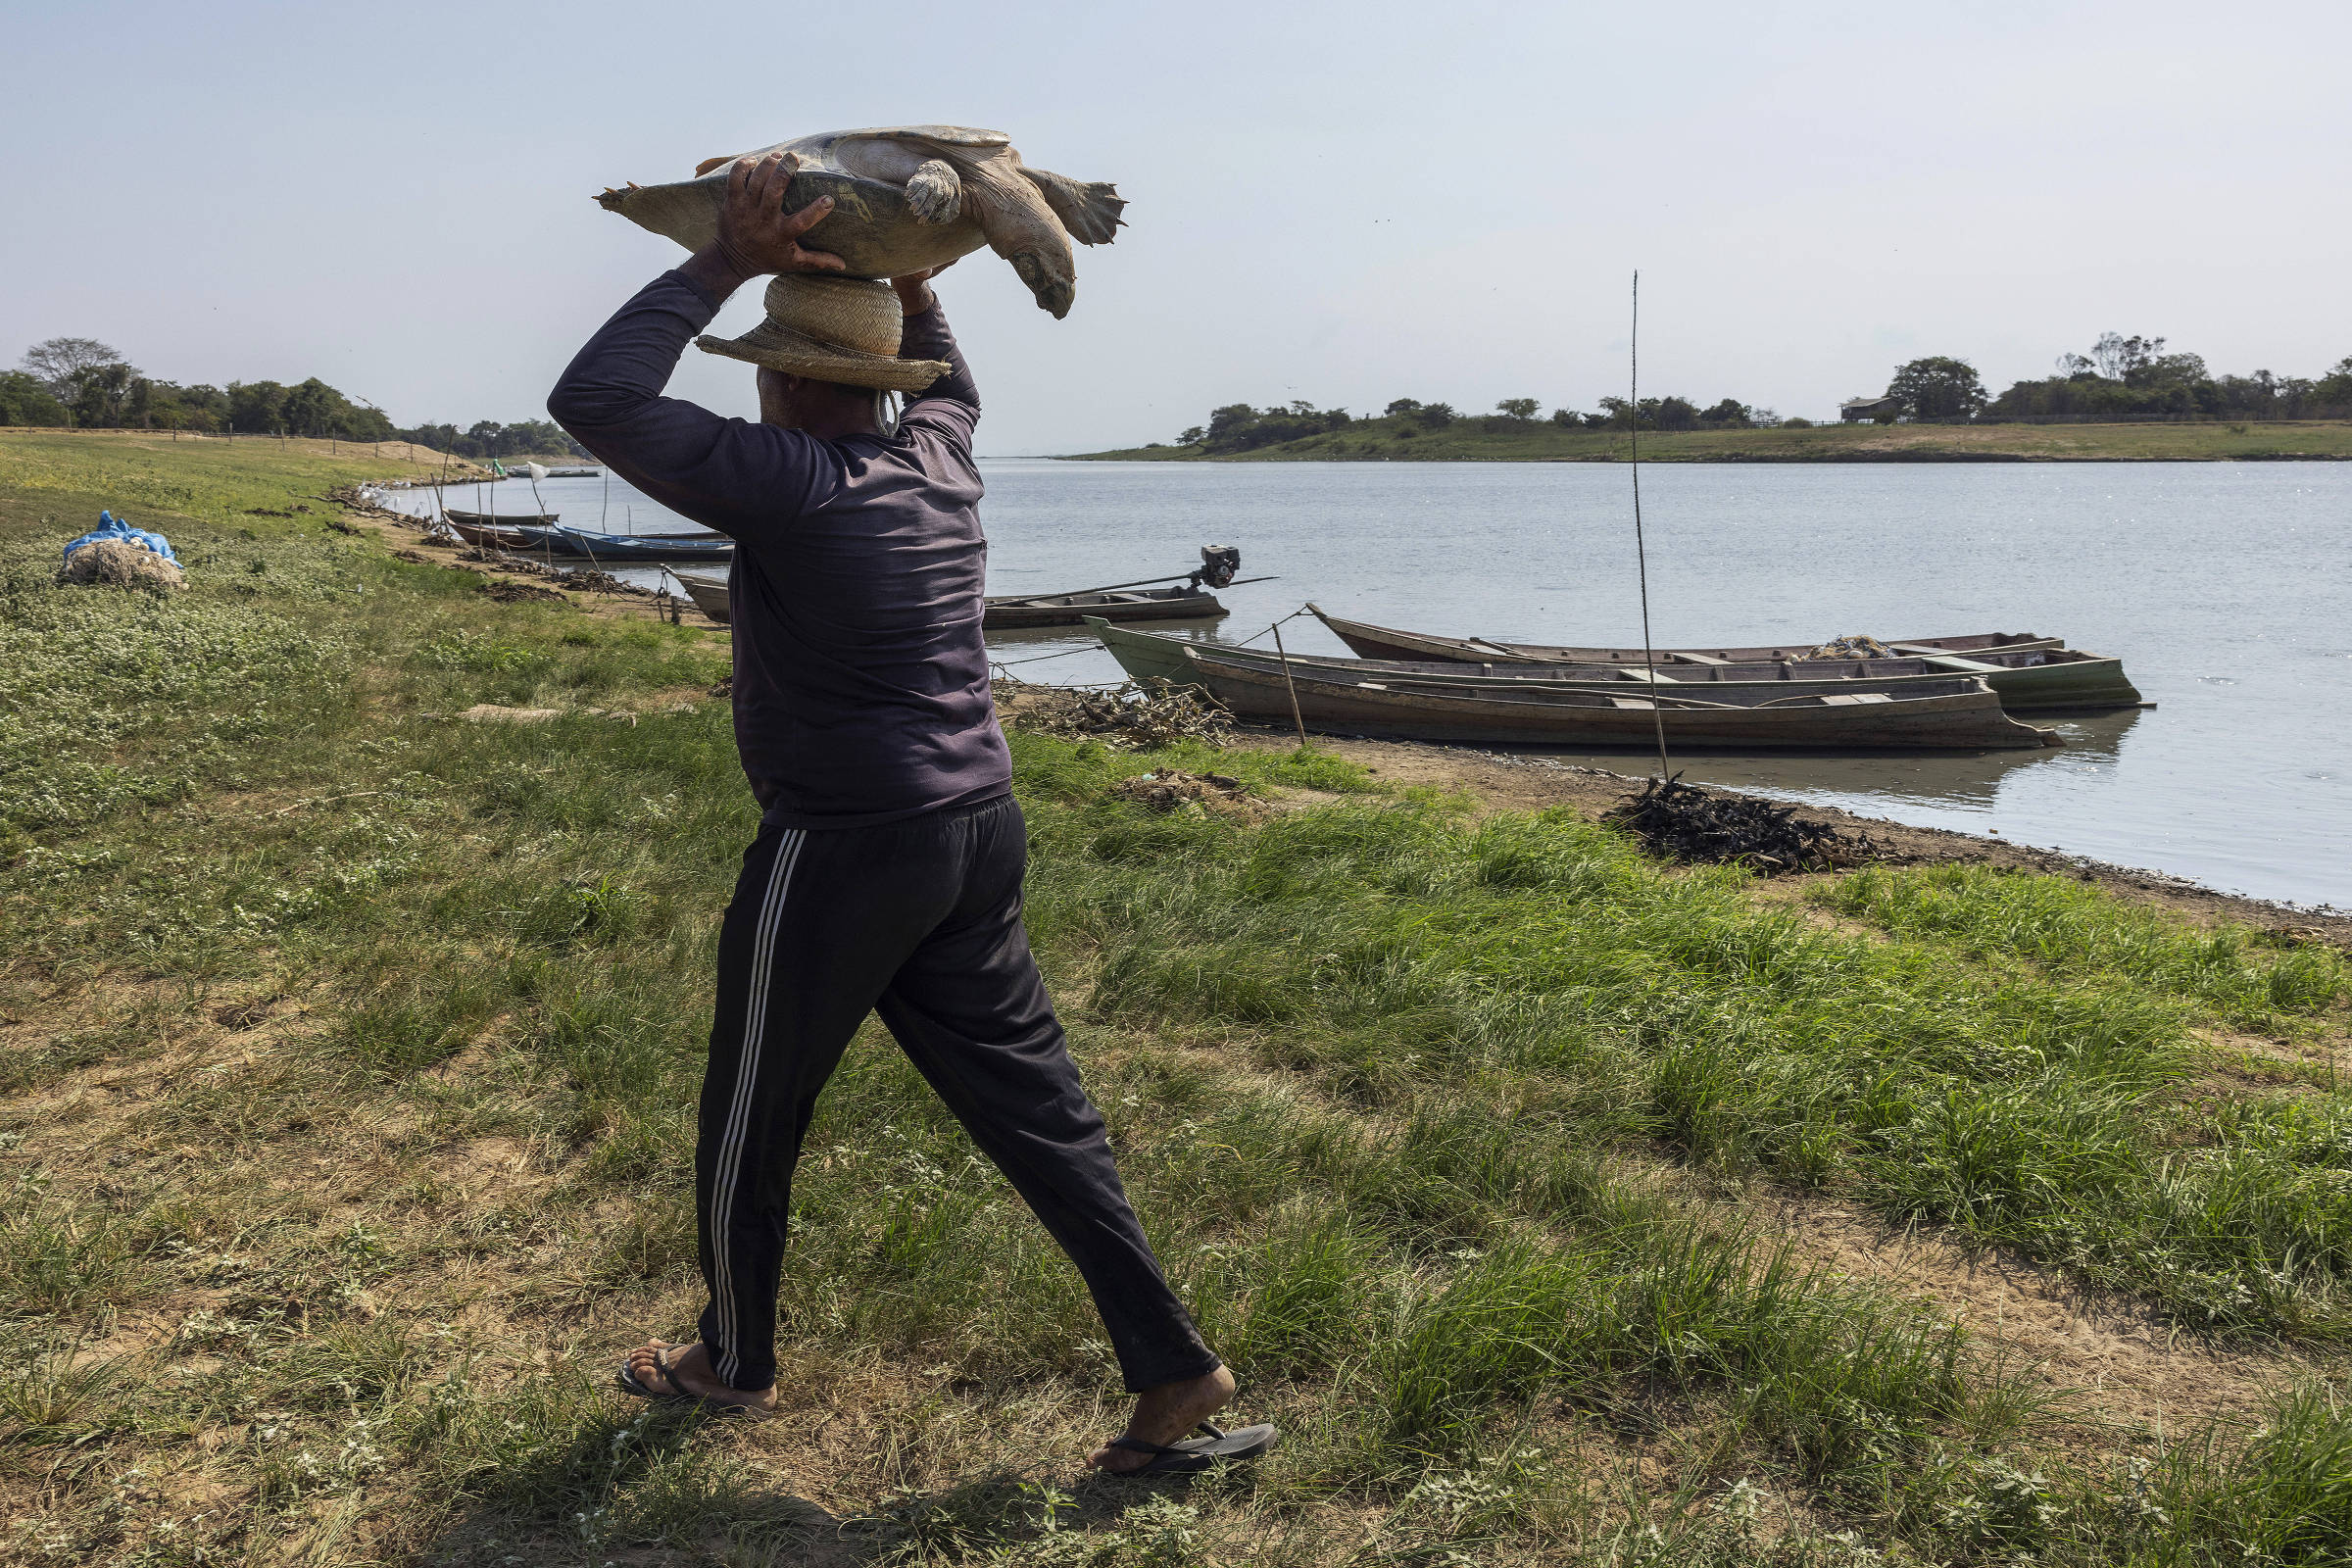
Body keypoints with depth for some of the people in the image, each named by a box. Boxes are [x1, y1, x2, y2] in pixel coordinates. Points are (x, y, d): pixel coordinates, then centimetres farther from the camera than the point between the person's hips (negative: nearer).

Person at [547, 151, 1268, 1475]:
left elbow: (594, 398, -14)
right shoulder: (941, 456, 6)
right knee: (1038, 1109, 11)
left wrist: (726, 264, -11)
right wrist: (908, 279, 21)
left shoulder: (790, 481, -16)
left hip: (843, 854, -7)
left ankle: (737, 1364, 35)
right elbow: (948, 379, 31)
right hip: (981, 833, 7)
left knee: (751, 1122, 15)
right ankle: (1175, 1373, 13)